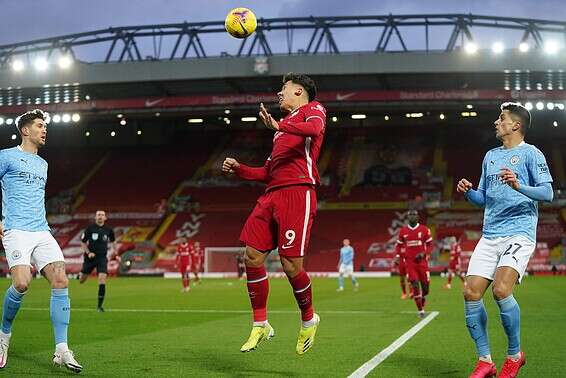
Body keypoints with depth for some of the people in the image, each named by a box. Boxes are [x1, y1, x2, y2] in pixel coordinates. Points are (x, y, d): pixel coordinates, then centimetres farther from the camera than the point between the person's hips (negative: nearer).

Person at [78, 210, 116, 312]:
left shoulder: (108, 230, -1)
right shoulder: (90, 228, -7)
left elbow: (113, 241, 18)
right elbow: (83, 242, 0)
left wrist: (115, 252, 8)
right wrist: (88, 252, -14)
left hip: (102, 258, 0)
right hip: (90, 257, 0)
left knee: (102, 280, -17)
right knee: (81, 281, 10)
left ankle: (99, 306, -9)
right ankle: (80, 275, 51)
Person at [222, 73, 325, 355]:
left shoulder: (313, 109, 9)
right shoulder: (285, 124, 32)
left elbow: (315, 128, -18)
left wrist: (278, 126, -28)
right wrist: (239, 169, 20)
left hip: (297, 192, -8)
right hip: (271, 194, 8)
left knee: (291, 265, -10)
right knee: (252, 257, -3)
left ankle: (309, 320, 14)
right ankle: (260, 325, 8)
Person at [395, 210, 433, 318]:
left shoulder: (424, 229, -2)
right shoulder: (403, 231, 3)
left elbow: (430, 245, 3)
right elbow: (399, 245, 14)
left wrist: (423, 253, -13)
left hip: (422, 261, 0)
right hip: (410, 262, 0)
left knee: (425, 286, 2)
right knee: (415, 285, -10)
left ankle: (422, 304, 32)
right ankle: (420, 310, -2)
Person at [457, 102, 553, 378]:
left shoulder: (530, 153, -1)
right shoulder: (490, 156, 20)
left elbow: (547, 193, -10)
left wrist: (519, 186, -27)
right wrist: (468, 192, 3)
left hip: (519, 233, -7)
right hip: (490, 236, 7)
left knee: (501, 290, -24)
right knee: (471, 293, -7)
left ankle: (514, 355, -2)